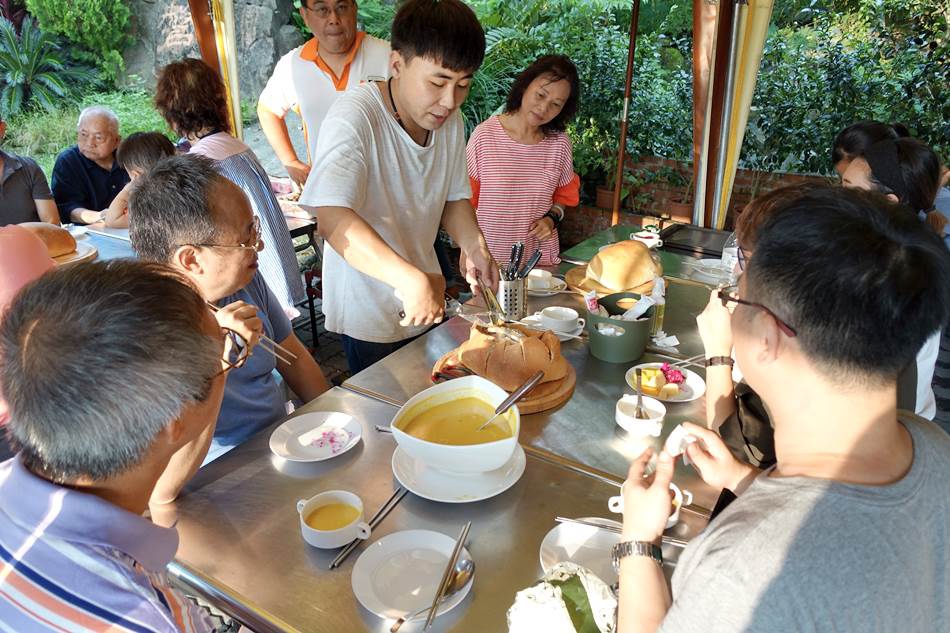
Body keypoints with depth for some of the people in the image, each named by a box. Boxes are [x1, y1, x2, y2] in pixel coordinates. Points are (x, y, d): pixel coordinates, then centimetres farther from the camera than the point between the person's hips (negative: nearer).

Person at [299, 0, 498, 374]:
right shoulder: (355, 116, -26)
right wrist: (411, 279, -48)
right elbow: (333, 217, -38)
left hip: (426, 301, 6)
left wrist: (474, 247, -12)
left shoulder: (449, 120, -4)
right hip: (368, 314, -6)